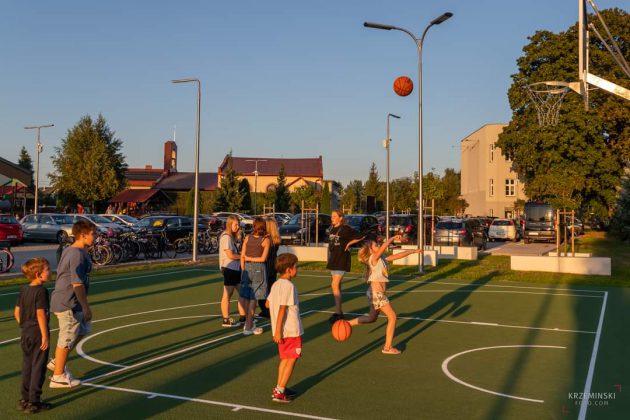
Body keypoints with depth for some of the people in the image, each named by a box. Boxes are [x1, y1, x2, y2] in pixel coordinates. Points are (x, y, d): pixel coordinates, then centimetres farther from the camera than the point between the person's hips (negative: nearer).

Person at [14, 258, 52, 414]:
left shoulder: (23, 290, 7)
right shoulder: (41, 291, -17)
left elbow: (17, 312, 10)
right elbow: (40, 314, -21)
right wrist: (45, 336, -18)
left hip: (26, 334, 7)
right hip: (38, 334, -7)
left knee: (27, 367, 15)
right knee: (38, 367, 1)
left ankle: (25, 400, 23)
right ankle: (34, 402, 5)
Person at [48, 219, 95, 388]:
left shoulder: (68, 250, 10)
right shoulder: (78, 254, -21)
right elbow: (77, 284, -23)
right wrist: (86, 307, -17)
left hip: (63, 300, 10)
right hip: (69, 304, -10)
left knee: (83, 329, 23)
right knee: (67, 339, 1)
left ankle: (57, 362, 28)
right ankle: (58, 377, 14)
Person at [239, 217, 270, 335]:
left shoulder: (247, 238, 3)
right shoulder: (266, 240, -7)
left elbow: (242, 257, 3)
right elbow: (263, 258, -13)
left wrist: (243, 271, 10)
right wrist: (253, 259, 1)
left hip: (247, 268, 4)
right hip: (258, 268, -4)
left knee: (246, 298, 14)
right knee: (253, 299, 1)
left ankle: (249, 323, 25)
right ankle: (248, 327, 4)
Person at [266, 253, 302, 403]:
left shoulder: (276, 284, 8)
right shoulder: (289, 286, -18)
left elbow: (268, 304, 16)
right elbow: (282, 309, -22)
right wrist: (278, 331, -22)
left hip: (282, 330, 9)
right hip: (291, 330, -9)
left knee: (285, 359, 19)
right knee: (291, 360, 1)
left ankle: (279, 388, 24)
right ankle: (279, 392, 2)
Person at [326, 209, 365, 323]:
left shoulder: (346, 229, -11)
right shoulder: (332, 230, 10)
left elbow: (361, 237, -10)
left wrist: (349, 243, -10)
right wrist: (329, 259, 15)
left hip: (342, 260, -7)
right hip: (333, 260, 7)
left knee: (335, 285, -15)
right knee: (337, 286, 11)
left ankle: (337, 312, -11)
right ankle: (339, 311, 18)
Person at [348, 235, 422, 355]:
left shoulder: (383, 259, 9)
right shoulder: (374, 258, -13)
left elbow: (397, 256, 15)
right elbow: (384, 247, -30)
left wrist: (413, 251, 17)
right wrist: (393, 238, -20)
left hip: (378, 294, 9)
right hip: (376, 293, -9)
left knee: (372, 318, 22)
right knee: (392, 317, -4)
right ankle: (388, 347, 1)